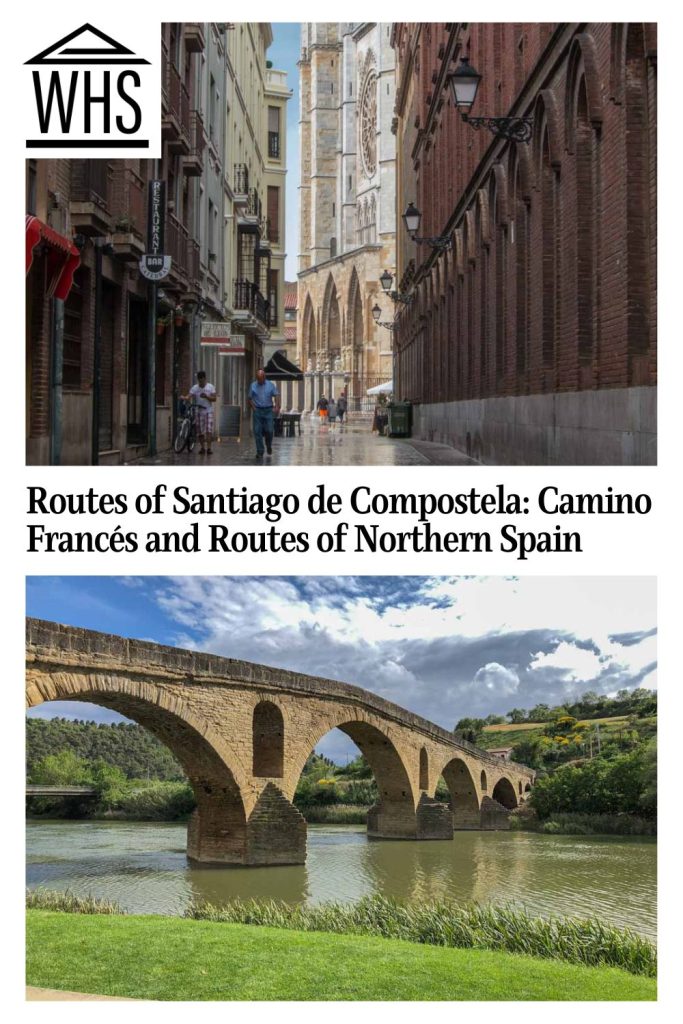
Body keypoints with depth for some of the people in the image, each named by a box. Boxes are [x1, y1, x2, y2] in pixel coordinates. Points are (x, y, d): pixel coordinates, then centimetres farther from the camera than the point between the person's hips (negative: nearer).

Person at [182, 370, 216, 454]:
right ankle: (202, 448, 18)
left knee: (209, 430, -13)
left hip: (208, 411, -2)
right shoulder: (194, 388, 1)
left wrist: (206, 396, -21)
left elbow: (214, 399, -4)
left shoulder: (210, 387, 0)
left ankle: (208, 448, -12)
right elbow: (189, 396, -12)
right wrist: (184, 398, -34)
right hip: (199, 412, 2)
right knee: (200, 432, 5)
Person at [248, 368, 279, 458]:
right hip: (257, 411, 1)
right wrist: (253, 408, -3)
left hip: (268, 411, -1)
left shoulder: (270, 385, 3)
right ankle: (260, 452, 2)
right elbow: (250, 398, 12)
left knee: (269, 430, -7)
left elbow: (276, 396, -1)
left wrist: (277, 406, -17)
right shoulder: (253, 385, 6)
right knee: (257, 432, -4)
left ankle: (269, 445, 24)